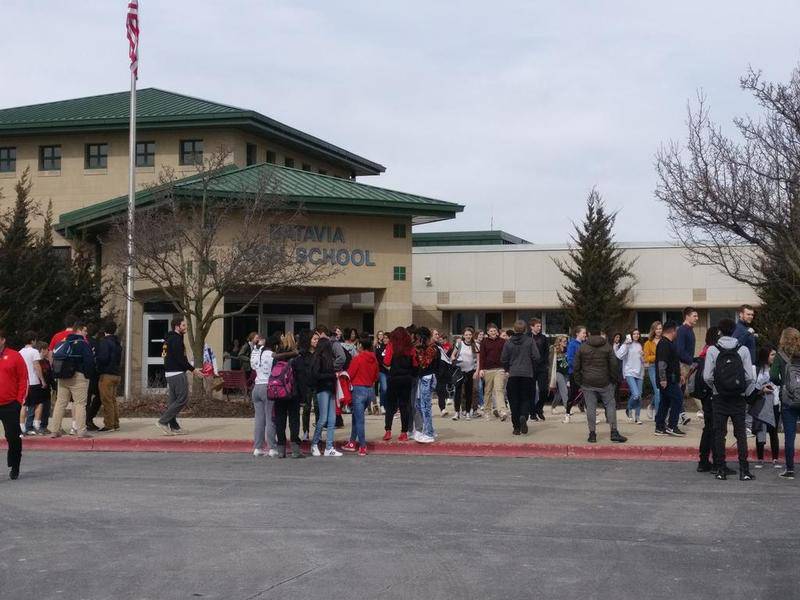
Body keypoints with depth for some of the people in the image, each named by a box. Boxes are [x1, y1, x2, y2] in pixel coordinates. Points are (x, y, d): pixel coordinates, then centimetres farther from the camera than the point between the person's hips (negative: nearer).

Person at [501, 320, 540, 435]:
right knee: (526, 398, 9)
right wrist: (533, 369, 11)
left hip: (513, 374, 1)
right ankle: (523, 416, -20)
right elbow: (536, 356, -6)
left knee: (514, 400, 6)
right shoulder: (529, 340, -5)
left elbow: (503, 359, 1)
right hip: (527, 374, -1)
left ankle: (516, 427, 4)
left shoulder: (508, 342, -1)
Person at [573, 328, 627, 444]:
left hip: (587, 383, 1)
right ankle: (614, 432, 0)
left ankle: (592, 434, 3)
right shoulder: (607, 347, 2)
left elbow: (576, 367, 4)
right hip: (604, 383, -1)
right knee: (610, 405, 5)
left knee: (590, 407, 3)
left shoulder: (582, 347, 4)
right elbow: (614, 365, -1)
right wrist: (614, 380, 8)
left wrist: (579, 381, 10)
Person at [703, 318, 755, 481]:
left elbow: (707, 377, -9)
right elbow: (750, 377, -6)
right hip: (739, 399, 1)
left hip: (719, 398, -1)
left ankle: (721, 470, 6)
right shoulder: (743, 350, -3)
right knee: (741, 433, 6)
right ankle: (744, 471, 1)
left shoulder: (712, 350, -6)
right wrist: (746, 394, 8)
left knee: (719, 434, 6)